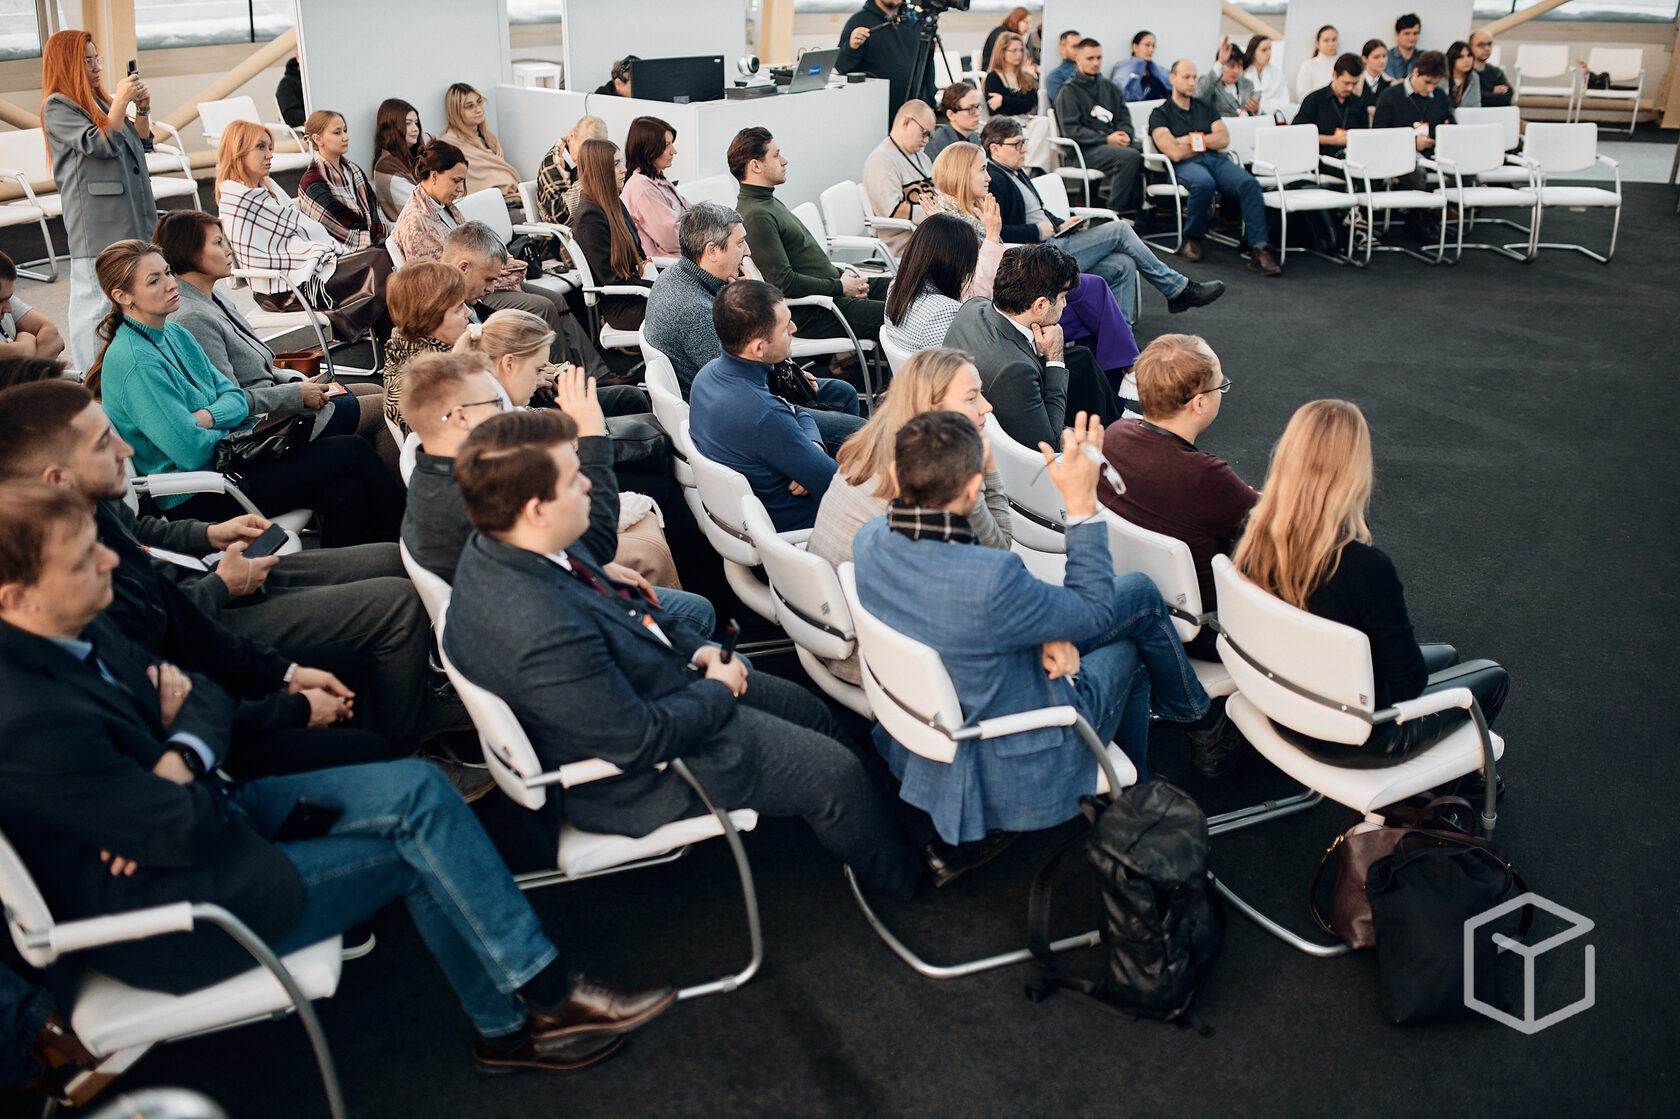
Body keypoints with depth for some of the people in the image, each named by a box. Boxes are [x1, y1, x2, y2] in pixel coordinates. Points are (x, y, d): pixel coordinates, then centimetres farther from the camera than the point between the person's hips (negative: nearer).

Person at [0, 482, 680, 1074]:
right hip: (160, 914, -9)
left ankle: (509, 1023, 6)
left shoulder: (75, 632, -3)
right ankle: (544, 998, 13)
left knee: (415, 788, -4)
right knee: (416, 845, -8)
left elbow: (202, 696, 6)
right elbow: (186, 831, -27)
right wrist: (186, 772, -5)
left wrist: (182, 757, -16)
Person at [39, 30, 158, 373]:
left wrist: (143, 109, 4)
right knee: (99, 299, -8)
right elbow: (101, 144, -17)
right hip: (97, 225, -8)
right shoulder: (57, 107, -7)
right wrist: (121, 101, -14)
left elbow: (142, 144, 20)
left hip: (132, 216, 8)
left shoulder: (100, 100, 16)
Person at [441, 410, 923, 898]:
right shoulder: (543, 634, -40)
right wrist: (717, 690, -13)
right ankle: (904, 877, 29)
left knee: (807, 709, 20)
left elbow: (615, 602, 9)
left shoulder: (497, 547, -9)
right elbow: (640, 740, -30)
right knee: (835, 772, 1)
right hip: (645, 769, -9)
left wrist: (694, 647, -1)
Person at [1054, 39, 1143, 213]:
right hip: (1088, 149, -6)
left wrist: (1124, 135, -5)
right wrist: (1106, 139, -13)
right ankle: (1115, 211, -29)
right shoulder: (1069, 91, 6)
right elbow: (1070, 129, -6)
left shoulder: (1110, 87, 25)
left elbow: (1124, 118, 21)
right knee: (1130, 156, -34)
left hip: (1115, 142, 6)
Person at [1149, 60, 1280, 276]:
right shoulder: (1160, 114, 11)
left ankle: (1259, 250, -35)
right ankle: (1192, 240, -16)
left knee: (1248, 183, -28)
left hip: (1215, 160, 5)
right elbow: (1175, 153, -5)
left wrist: (1192, 140, 2)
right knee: (1203, 183, -41)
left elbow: (1224, 140, 13)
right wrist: (1207, 142, 8)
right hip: (1185, 165, -4)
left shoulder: (1204, 108, 28)